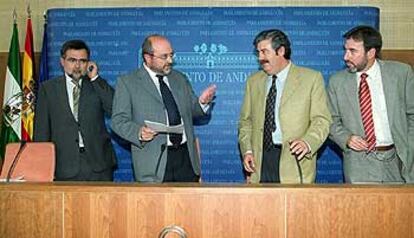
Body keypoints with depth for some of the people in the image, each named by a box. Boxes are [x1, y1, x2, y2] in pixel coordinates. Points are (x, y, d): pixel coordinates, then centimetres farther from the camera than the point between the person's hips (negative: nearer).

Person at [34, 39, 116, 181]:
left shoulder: (98, 86, 9)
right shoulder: (48, 89, 8)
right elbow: (41, 130, 6)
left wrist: (95, 78, -6)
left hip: (98, 165, 0)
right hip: (65, 167, 0)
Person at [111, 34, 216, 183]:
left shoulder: (180, 79, 17)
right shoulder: (127, 82, 2)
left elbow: (191, 110, 23)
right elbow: (118, 120, -3)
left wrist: (202, 103, 0)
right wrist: (139, 132, -22)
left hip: (186, 156, 4)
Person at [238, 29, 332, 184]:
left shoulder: (312, 78, 2)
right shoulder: (254, 81, 14)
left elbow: (321, 120, -2)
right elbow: (246, 120, 16)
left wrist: (307, 143, -19)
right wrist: (247, 150, 1)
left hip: (294, 159, -3)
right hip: (260, 161, 3)